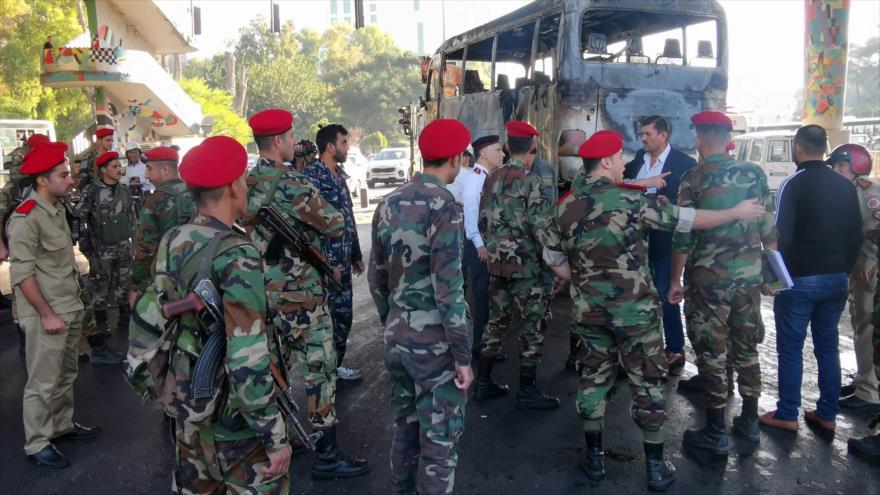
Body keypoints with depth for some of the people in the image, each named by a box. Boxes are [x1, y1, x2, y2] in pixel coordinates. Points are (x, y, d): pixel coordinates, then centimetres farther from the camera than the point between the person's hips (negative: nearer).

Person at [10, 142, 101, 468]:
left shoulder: (57, 208, 9)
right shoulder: (26, 218, -17)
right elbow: (22, 273, -19)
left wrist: (72, 305, 15)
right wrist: (47, 314, -18)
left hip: (70, 308, 8)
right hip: (46, 314, -8)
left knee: (66, 375, 18)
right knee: (43, 382, 2)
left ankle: (62, 425, 34)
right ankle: (37, 445, 15)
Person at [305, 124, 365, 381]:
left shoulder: (340, 176, 14)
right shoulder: (311, 175, -14)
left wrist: (356, 255, 20)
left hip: (342, 260, 9)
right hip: (323, 260, -8)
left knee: (343, 315, 15)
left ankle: (335, 365, 29)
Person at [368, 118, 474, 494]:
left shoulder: (388, 205, 4)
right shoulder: (443, 207, -18)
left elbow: (377, 277, 11)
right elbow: (448, 290, -20)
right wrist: (463, 356, -13)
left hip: (397, 339, 7)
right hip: (435, 343, -7)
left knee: (403, 428, 20)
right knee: (440, 439, 7)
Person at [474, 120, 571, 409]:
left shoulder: (491, 180, 9)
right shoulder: (530, 181, -13)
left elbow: (484, 222, 15)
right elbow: (544, 227, -18)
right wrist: (559, 262, -13)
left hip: (497, 264, 7)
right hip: (526, 266, -7)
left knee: (497, 322, 15)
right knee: (532, 327, 3)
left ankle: (483, 383, 22)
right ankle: (527, 392, 9)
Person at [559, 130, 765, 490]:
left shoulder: (565, 206, -1)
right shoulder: (632, 200, -15)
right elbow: (689, 220, -8)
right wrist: (738, 213, 5)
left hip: (589, 310, 4)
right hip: (634, 310, -4)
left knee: (594, 377, 14)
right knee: (647, 383, 8)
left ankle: (594, 458, 22)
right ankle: (655, 467, 18)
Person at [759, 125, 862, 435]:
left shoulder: (793, 185, -12)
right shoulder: (846, 186, 5)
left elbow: (781, 236, -15)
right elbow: (856, 235, 9)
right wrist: (843, 268, 18)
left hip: (799, 279, -5)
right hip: (836, 280, 6)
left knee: (790, 349, 4)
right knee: (827, 348, 13)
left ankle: (787, 415, 11)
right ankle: (827, 415, 20)